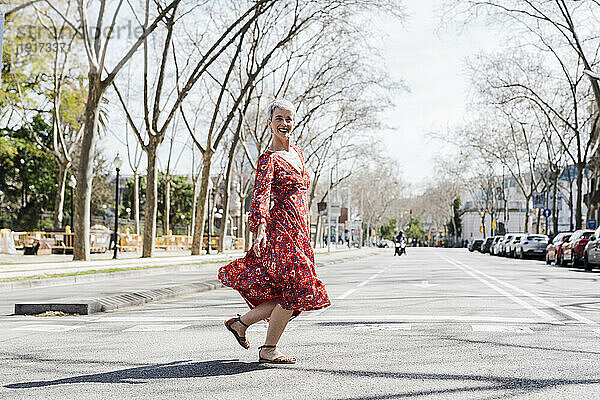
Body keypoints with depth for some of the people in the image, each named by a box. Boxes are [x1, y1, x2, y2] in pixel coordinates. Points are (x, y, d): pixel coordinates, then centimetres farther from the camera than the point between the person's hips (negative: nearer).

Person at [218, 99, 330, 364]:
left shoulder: (297, 152, 17)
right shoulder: (269, 159, -8)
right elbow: (261, 194, -21)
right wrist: (260, 228, -37)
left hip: (299, 231, 8)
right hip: (281, 228, -8)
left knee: (290, 295, 7)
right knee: (295, 291, -10)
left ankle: (240, 323, 21)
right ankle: (268, 350, 2)